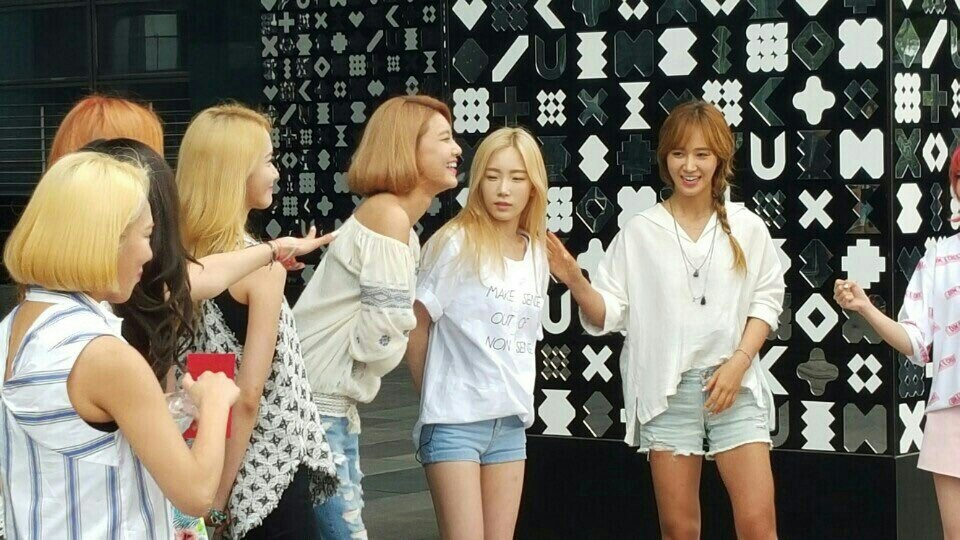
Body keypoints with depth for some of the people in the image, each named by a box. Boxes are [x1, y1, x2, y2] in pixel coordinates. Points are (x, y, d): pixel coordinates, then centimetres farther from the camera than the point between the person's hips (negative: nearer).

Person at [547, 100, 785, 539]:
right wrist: (575, 282, -19)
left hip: (734, 386, 0)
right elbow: (608, 314, 0)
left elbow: (766, 300, 6)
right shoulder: (639, 232, 0)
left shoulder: (746, 228, 2)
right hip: (667, 389, 0)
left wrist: (739, 361, -8)